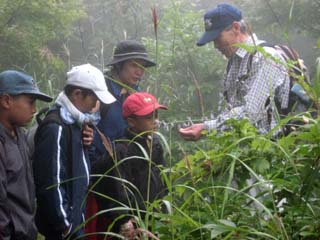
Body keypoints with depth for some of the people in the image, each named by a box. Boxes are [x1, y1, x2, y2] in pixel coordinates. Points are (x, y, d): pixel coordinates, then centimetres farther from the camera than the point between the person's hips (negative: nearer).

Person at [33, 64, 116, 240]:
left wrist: (85, 143, 0)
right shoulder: (55, 128, -21)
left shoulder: (74, 121, 8)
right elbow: (52, 182, -23)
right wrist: (64, 225, -18)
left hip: (75, 216, 9)